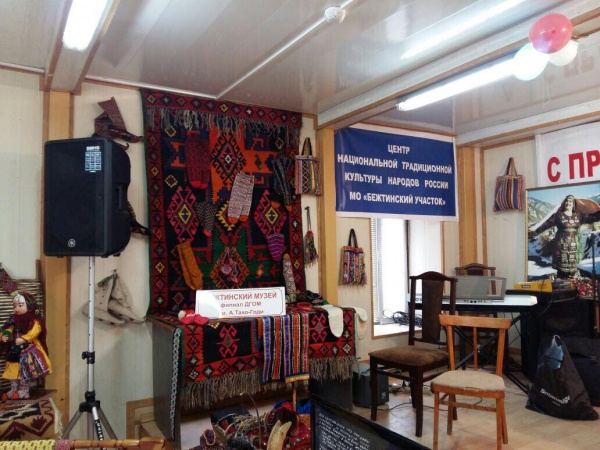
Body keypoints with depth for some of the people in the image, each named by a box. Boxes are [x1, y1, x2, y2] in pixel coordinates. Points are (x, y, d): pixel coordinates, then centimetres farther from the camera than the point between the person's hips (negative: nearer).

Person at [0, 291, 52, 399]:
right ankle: (13, 390, 23)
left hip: (28, 350, -7)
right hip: (15, 350, 7)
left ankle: (24, 391, 8)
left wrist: (24, 339, -37)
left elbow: (34, 332, -26)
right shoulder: (14, 320, 10)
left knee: (24, 371, -2)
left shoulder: (34, 321, -13)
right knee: (13, 370, 12)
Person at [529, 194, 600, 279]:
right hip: (562, 246, -3)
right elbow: (545, 224, -3)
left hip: (575, 247, 3)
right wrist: (534, 231, -12)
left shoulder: (579, 216, 11)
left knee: (573, 270, 2)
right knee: (561, 269, -4)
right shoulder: (558, 215, 2)